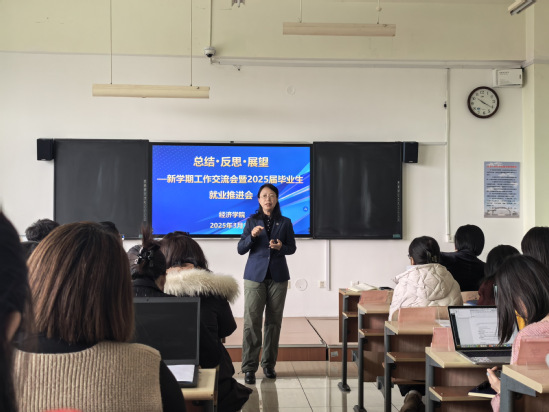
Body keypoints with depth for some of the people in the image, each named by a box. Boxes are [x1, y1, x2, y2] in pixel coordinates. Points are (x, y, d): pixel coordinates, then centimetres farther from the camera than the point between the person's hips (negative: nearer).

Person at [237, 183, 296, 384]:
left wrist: (281, 247, -10)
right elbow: (241, 249, 1)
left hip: (278, 277, 2)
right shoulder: (252, 221, 5)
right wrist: (252, 235, -16)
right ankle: (249, 367, -4)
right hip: (255, 276, -1)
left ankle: (269, 364, 17)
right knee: (251, 321, -7)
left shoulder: (285, 223, 7)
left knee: (274, 321, 5)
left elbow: (292, 248, 11)